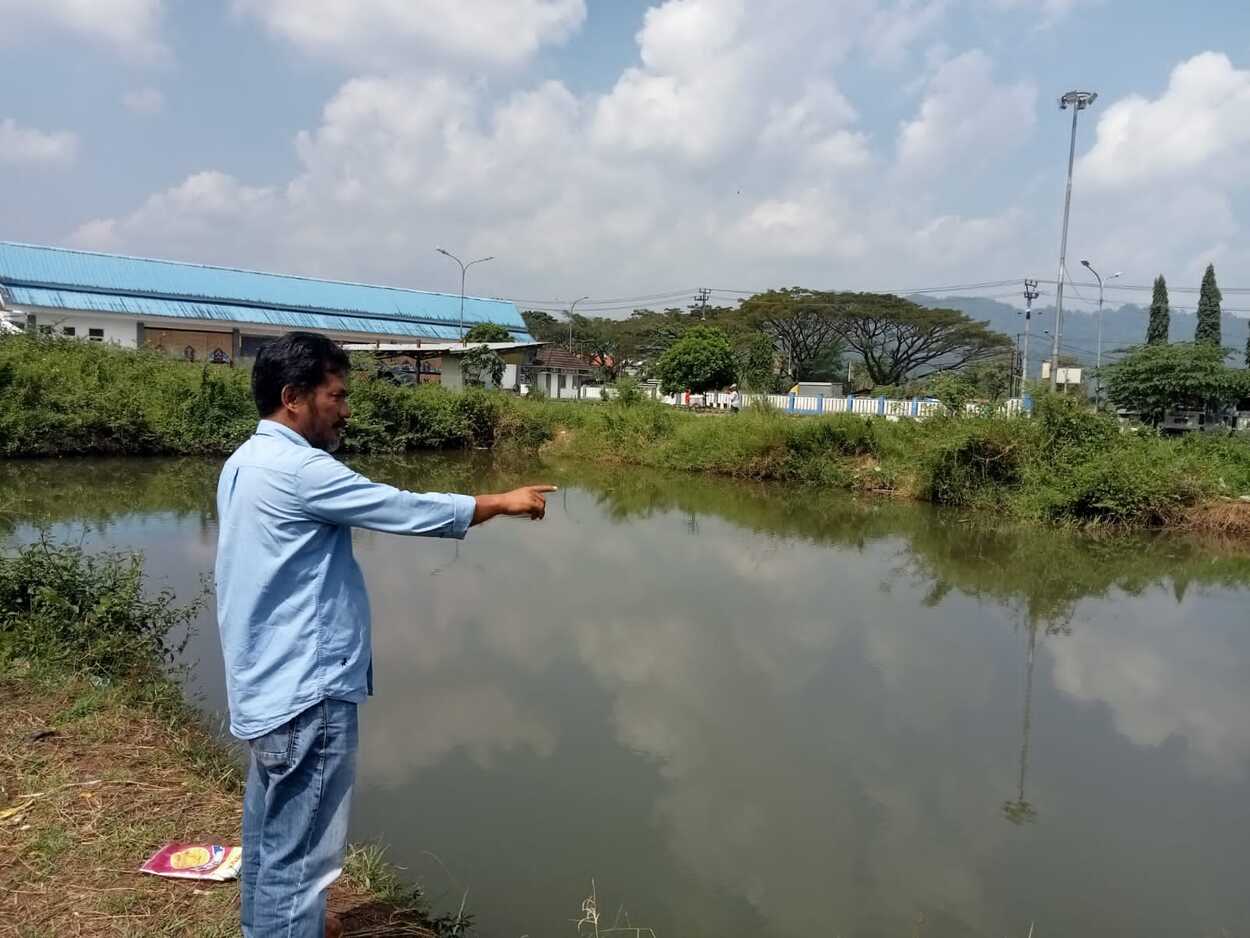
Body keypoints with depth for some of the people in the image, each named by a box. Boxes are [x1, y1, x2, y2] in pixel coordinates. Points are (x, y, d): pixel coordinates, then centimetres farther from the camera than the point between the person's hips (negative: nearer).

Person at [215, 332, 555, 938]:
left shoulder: (245, 464, 9)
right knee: (300, 849, 1)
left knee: (272, 830, 26)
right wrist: (504, 502, -8)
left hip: (267, 681, 11)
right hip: (305, 690, -11)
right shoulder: (297, 469, -22)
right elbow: (410, 511, -20)